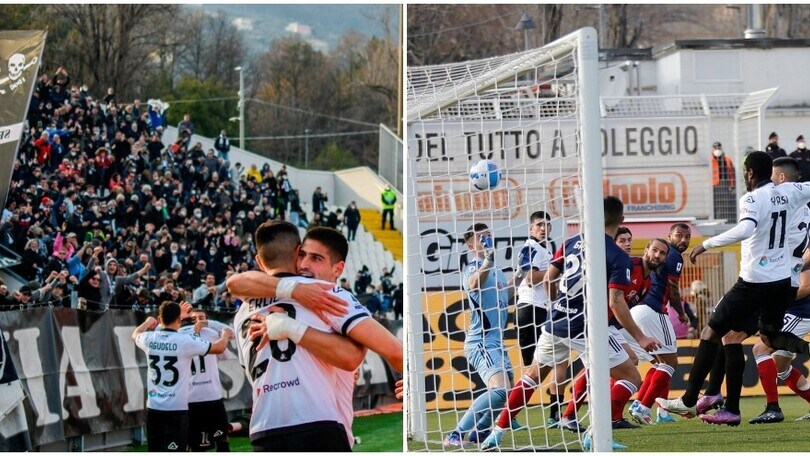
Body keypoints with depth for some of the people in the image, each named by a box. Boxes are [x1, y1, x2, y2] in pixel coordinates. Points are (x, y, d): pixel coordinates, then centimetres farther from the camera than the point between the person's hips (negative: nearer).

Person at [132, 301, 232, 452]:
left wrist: (147, 322, 48)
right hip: (176, 409, -5)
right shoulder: (186, 341, -12)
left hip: (153, 407, 5)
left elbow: (135, 335, 28)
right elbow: (219, 348, 0)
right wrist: (225, 335, 22)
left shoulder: (149, 339, 1)